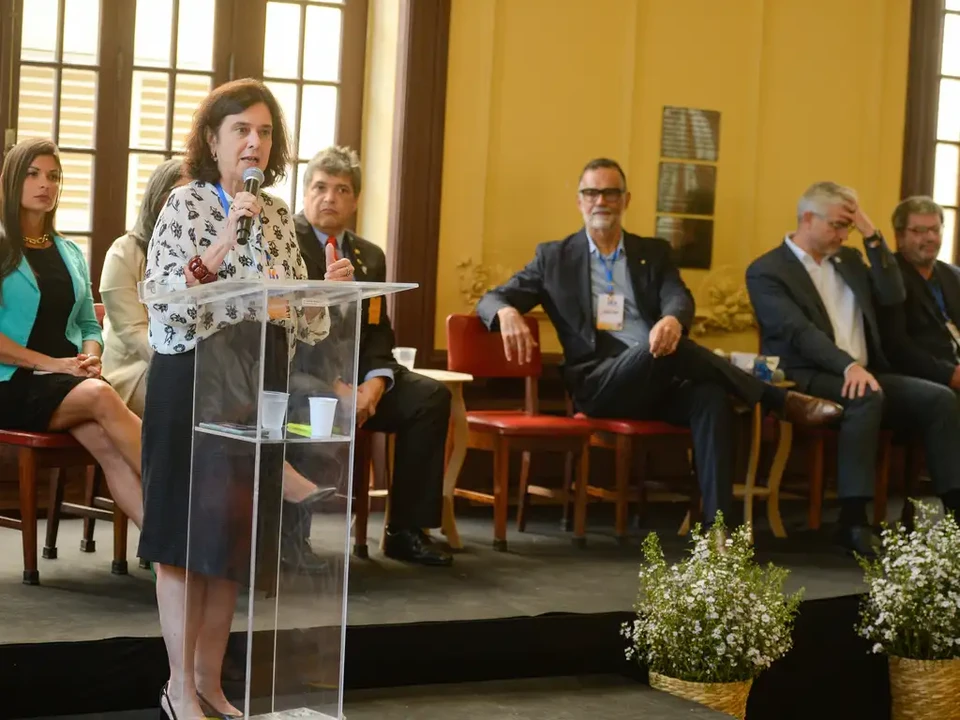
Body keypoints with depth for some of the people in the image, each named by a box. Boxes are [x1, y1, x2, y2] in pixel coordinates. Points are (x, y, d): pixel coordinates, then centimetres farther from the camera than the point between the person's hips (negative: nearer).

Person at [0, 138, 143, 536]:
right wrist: (51, 363, -15)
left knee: (108, 446, -28)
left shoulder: (70, 253, 18)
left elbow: (89, 324, 20)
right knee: (101, 397, -33)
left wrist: (91, 357, -2)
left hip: (69, 382, 5)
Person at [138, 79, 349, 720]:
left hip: (260, 384, 6)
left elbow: (296, 314, 13)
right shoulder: (186, 204, -6)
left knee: (236, 531, 8)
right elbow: (161, 302, -16)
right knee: (187, 529, -1)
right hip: (195, 378, -6)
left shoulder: (278, 213, 11)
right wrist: (223, 244, -24)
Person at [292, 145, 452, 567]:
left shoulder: (370, 256, 18)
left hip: (355, 374, 6)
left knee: (431, 396, -16)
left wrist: (374, 382, -12)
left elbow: (378, 332, 12)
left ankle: (406, 531, -13)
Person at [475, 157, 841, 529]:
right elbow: (491, 300, 9)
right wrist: (508, 313, -19)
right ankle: (782, 401, -23)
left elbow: (679, 299, 1)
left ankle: (716, 526, -40)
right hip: (598, 384, -2)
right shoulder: (555, 257, 14)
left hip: (659, 382, 3)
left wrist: (672, 320, -27)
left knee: (712, 397, -33)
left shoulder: (654, 253, 19)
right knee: (668, 352, -34)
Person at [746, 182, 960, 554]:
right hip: (809, 379, -7)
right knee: (867, 397, -38)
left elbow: (893, 298, 8)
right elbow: (799, 332, -18)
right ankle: (853, 519, -39)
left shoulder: (848, 258, 20)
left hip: (863, 374, 7)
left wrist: (872, 237, 3)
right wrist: (848, 366, -32)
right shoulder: (766, 271, -3)